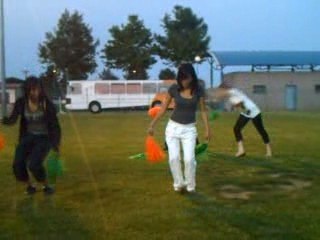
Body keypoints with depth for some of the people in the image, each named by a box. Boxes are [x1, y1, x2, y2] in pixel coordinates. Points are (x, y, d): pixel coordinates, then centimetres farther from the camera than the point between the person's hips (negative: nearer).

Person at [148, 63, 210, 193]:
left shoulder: (198, 90, -8)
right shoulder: (173, 88, -8)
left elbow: (203, 110, 0)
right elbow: (163, 108, 0)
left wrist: (207, 129, -4)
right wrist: (152, 124, -1)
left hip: (189, 129, -1)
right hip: (173, 126, 1)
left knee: (189, 158, -10)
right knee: (174, 157, -7)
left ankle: (190, 185, 11)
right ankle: (178, 183, 13)